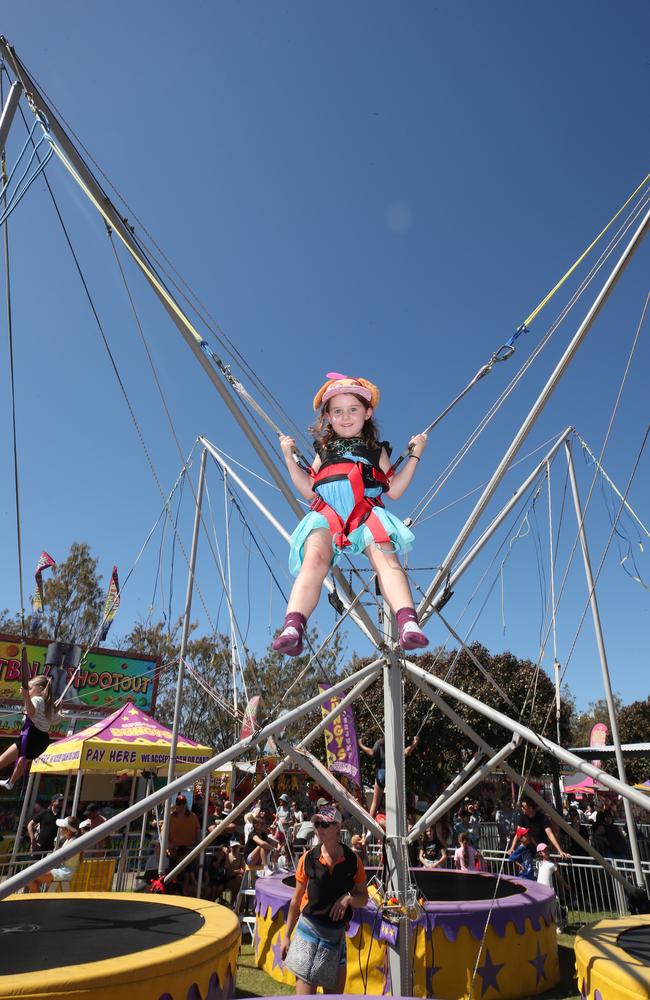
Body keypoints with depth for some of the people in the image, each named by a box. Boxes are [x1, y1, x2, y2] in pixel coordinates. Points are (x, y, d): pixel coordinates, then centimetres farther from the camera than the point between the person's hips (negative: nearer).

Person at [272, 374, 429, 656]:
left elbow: (394, 490, 20)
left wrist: (414, 456, 20)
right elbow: (308, 491, 23)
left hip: (367, 514, 0)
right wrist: (289, 458, 21)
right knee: (314, 558, -30)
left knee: (384, 556, -31)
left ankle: (408, 624, -46)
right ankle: (292, 629, -45)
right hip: (326, 516, 0)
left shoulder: (377, 450, 29)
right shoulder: (324, 450, 31)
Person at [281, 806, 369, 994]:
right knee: (304, 993, -7)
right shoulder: (308, 859, -5)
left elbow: (363, 898, 5)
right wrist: (287, 935, 6)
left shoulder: (353, 860, -5)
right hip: (309, 928, -2)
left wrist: (348, 898, -16)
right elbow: (296, 900, 5)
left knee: (335, 993, 9)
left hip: (337, 933, 2)